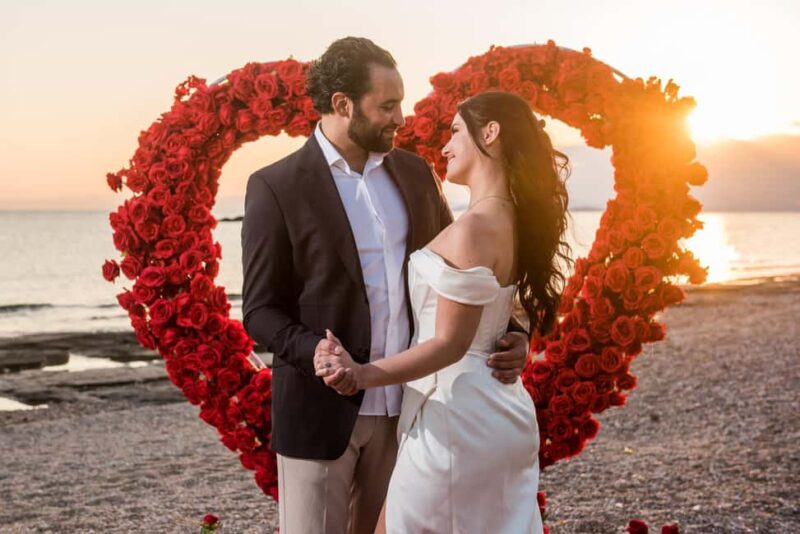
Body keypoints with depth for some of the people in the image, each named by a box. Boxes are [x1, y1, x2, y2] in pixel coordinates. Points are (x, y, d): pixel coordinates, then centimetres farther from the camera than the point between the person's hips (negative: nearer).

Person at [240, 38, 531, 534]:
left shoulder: (414, 172, 7)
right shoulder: (276, 187, -8)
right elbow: (260, 309, -8)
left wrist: (510, 332, -5)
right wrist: (313, 352, -27)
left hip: (406, 403, 5)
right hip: (322, 405, -4)